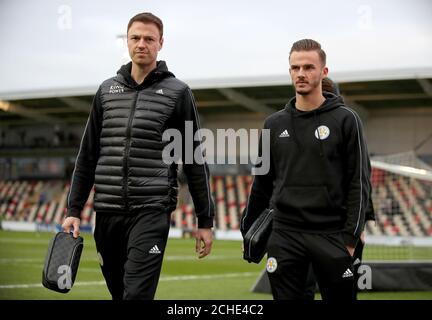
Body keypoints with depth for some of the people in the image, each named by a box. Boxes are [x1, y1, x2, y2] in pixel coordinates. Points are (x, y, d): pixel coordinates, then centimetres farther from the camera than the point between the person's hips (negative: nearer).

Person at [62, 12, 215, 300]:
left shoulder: (177, 93, 1)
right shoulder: (107, 90, 12)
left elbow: (195, 161, 2)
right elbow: (87, 156, 15)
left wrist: (205, 221, 0)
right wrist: (74, 210, 9)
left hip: (152, 211, -4)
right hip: (108, 212, 4)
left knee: (137, 294, -14)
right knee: (118, 292, 12)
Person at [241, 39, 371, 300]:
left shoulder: (345, 119, -1)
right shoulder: (275, 124, 10)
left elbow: (359, 182, -4)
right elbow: (262, 183, 17)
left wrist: (351, 236, -11)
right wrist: (248, 228, 15)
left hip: (331, 236, -3)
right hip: (285, 237, 3)